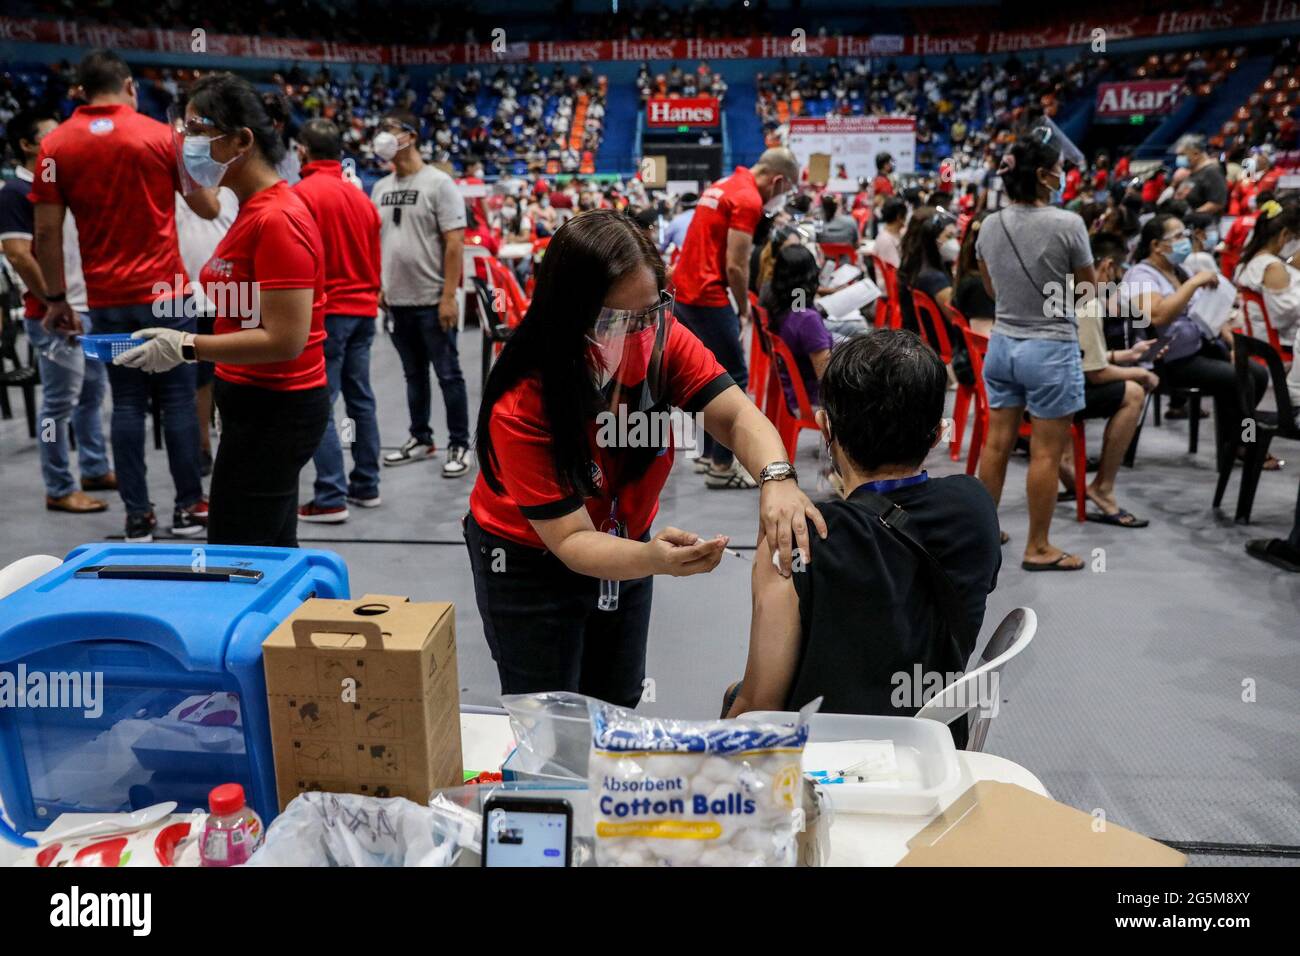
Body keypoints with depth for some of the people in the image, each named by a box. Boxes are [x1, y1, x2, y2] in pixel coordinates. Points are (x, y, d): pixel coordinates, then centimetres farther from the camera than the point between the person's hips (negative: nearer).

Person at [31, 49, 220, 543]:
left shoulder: (55, 145, 2)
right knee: (178, 398, 5)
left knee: (126, 403, 8)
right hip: (164, 292, -2)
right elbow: (209, 208, 5)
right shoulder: (162, 135, -2)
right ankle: (188, 507, 10)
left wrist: (56, 298, 8)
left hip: (106, 298, 2)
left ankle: (138, 516, 9)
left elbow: (46, 232, -1)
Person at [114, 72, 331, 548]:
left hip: (275, 412, -10)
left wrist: (187, 347, -17)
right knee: (272, 557, 16)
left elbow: (285, 339, -22)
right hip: (260, 405, 10)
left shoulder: (276, 220, -18)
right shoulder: (254, 210, 11)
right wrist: (183, 342, 8)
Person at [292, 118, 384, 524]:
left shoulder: (302, 194, -10)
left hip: (326, 311, -7)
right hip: (363, 308, 7)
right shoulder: (360, 195, 11)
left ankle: (331, 498, -5)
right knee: (360, 398, 12)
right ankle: (366, 486, 19)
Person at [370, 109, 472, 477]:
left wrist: (449, 296, -18)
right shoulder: (380, 188, 12)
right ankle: (421, 439, 26)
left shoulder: (438, 183, -8)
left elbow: (454, 243, -13)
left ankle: (459, 446, 9)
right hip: (398, 300, 7)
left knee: (448, 375, 0)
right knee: (414, 374, 15)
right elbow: (374, 240, 18)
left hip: (433, 300, -6)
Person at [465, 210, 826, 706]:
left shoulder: (661, 339, -21)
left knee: (618, 708, 21)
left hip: (623, 544, 4)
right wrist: (653, 559, -49)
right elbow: (569, 539, -31)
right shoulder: (522, 404, -32)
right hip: (531, 561, -4)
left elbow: (737, 415, -26)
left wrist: (776, 479, -47)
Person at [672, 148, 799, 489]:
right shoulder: (749, 199, -13)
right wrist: (743, 309, -3)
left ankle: (710, 453, 27)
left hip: (684, 290, 10)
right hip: (707, 296, -10)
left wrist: (737, 303, 18)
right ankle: (721, 467, 2)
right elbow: (735, 266, -18)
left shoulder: (725, 185, 16)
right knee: (734, 378, -2)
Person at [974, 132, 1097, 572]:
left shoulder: (989, 226, 1)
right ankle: (1038, 548, 11)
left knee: (996, 444, 13)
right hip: (1050, 349, -6)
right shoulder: (1067, 224, -15)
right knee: (1046, 452, 3)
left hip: (1001, 344, 6)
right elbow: (1090, 289, -2)